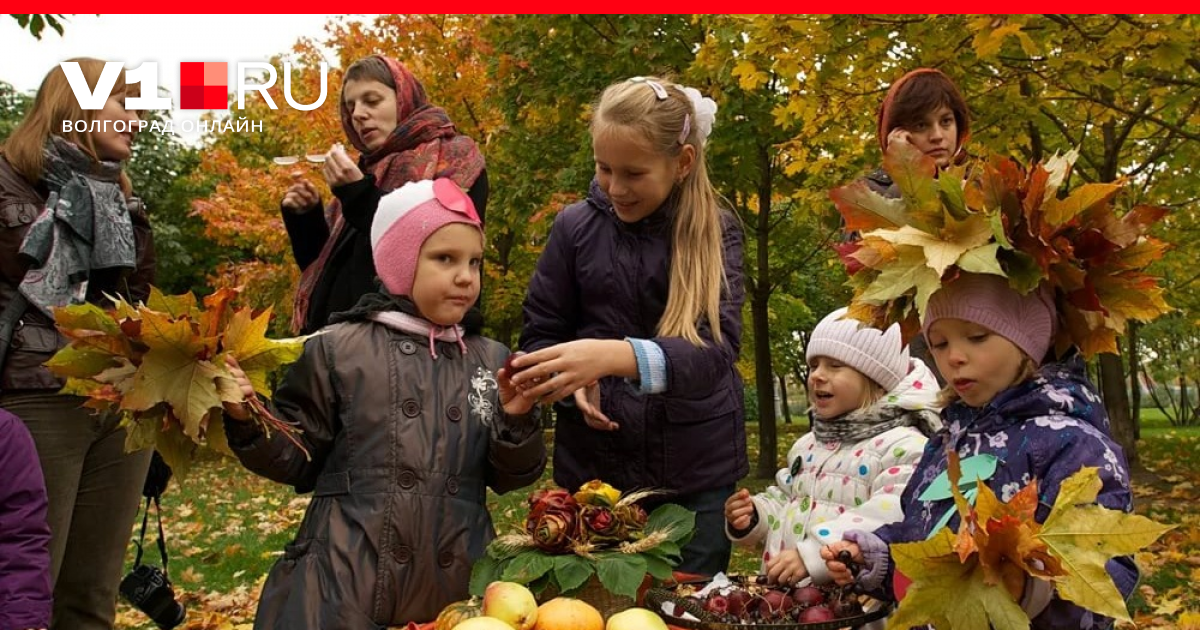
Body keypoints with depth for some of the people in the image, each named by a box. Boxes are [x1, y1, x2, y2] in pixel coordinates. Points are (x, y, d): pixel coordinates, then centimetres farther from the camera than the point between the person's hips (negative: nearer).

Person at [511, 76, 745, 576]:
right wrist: (573, 381, -15)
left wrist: (614, 356, -36)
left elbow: (715, 350, -20)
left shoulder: (716, 233, -6)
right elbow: (539, 336, 7)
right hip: (593, 463, 1)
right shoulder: (576, 226, -2)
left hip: (698, 470, 0)